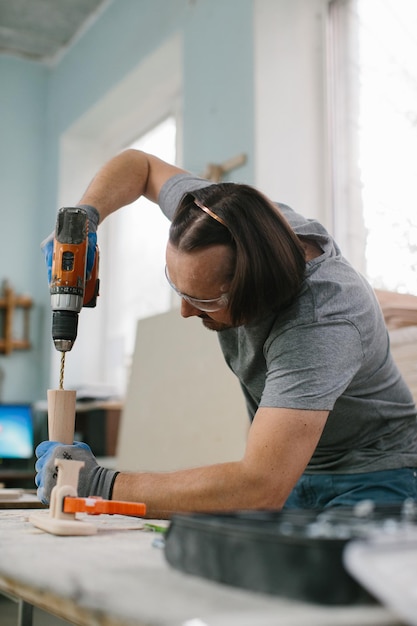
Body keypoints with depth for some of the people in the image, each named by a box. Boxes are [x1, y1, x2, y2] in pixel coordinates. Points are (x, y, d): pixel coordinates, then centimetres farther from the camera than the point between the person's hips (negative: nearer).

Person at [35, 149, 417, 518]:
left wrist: (104, 485, -37)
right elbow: (140, 165, 4)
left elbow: (261, 488, -43)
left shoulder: (320, 323, -37)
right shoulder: (231, 221, -15)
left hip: (370, 478, -5)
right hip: (286, 466, 5)